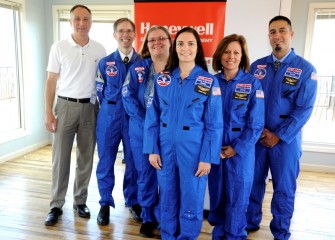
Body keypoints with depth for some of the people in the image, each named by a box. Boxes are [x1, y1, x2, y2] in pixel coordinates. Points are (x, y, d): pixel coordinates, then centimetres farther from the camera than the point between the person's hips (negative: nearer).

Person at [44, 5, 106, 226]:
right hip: (66, 106, -2)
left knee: (86, 157, 9)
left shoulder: (99, 49, 5)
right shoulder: (59, 47, 0)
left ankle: (80, 201, 23)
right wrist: (49, 112, -6)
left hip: (90, 107, 2)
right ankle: (56, 205, 14)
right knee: (61, 157, 2)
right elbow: (51, 81, 0)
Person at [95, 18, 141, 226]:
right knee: (105, 161, 6)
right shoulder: (105, 63, 3)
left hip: (135, 118, 0)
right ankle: (105, 203, 23)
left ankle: (133, 201, 28)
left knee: (134, 161, 9)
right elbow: (100, 92, 10)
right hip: (109, 117, 1)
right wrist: (111, 109, 9)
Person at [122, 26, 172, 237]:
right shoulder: (138, 68, 4)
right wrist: (146, 122, -14)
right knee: (146, 174, 9)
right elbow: (128, 97, -3)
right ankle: (148, 217, 27)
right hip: (142, 130, 1)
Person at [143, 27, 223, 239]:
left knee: (191, 199, 8)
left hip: (193, 148, -2)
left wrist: (207, 157, -10)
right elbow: (152, 117, 3)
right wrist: (152, 149, -3)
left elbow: (214, 125, -6)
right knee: (167, 198, 14)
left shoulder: (210, 82, -5)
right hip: (165, 147, 3)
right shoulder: (162, 79, 2)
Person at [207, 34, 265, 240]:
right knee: (216, 193, 13)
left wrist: (237, 148, -12)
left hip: (241, 149, -2)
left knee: (237, 195, 7)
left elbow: (256, 124, -7)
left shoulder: (252, 83, -5)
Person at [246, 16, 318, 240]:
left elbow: (304, 109, -9)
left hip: (286, 139, -2)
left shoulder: (306, 69, -5)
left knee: (284, 188, 9)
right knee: (253, 183, 11)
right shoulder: (257, 66, 4)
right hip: (256, 136, 2)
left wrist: (278, 136, -12)